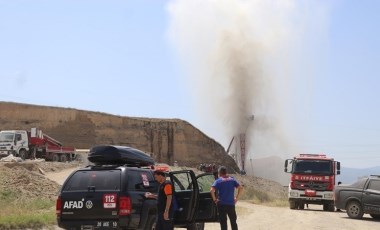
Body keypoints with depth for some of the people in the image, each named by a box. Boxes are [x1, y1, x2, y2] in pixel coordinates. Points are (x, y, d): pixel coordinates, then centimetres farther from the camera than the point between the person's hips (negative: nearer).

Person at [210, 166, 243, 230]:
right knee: (233, 222, 14)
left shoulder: (218, 181, -4)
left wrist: (214, 199, -8)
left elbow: (212, 190, -19)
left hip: (222, 205, -3)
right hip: (231, 204, 3)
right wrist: (236, 197, 5)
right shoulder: (232, 180, 6)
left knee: (223, 223, 3)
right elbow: (240, 188, -2)